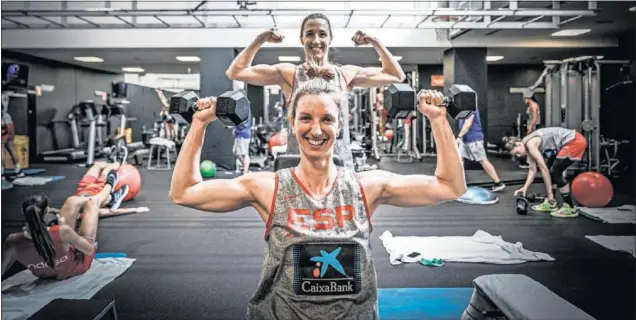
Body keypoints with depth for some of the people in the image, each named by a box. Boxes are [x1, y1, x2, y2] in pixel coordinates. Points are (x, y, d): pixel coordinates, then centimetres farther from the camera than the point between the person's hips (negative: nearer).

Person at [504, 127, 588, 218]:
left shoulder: (530, 144, -19)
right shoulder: (527, 145, 8)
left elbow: (544, 169, -21)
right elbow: (533, 169, 12)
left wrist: (550, 193, -18)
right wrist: (525, 188, 6)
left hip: (575, 141, -10)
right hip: (569, 142, 10)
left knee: (555, 172, -8)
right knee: (551, 170, 11)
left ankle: (570, 208, 0)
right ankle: (550, 203, 20)